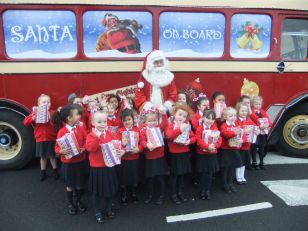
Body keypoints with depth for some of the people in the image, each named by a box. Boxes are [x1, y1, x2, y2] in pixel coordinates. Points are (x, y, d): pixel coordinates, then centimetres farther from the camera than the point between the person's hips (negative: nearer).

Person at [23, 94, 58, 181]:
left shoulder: (52, 113, -4)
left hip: (51, 138, -1)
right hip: (40, 139, 1)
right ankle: (43, 172, 29)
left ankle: (55, 170, 28)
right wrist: (32, 119, -21)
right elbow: (25, 122, -3)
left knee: (52, 155, 11)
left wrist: (51, 119, -27)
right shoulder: (35, 112, 0)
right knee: (42, 156, 13)